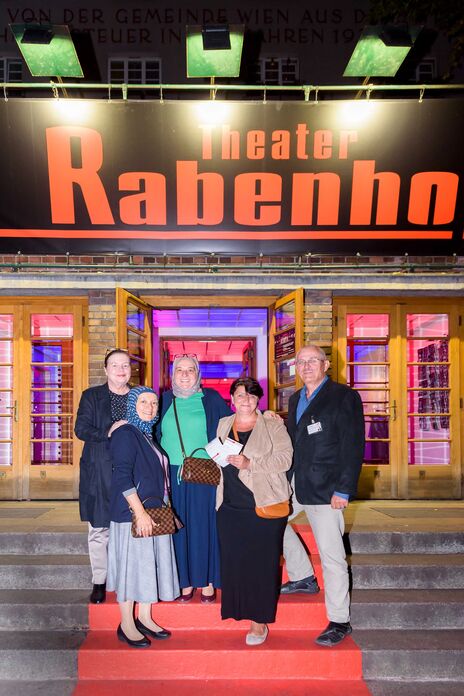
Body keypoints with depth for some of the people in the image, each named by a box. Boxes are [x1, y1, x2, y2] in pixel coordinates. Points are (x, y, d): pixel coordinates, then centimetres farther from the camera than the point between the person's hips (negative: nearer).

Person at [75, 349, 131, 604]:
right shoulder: (91, 396, 6)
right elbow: (81, 429, -5)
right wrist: (108, 433, -19)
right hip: (99, 473, -1)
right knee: (99, 530, 4)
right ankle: (99, 581, 18)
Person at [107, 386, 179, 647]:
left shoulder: (148, 435, 14)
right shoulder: (126, 434, -12)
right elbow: (123, 478, -19)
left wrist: (162, 509, 13)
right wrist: (140, 512, -22)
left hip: (154, 512, 9)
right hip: (133, 513, -8)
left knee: (151, 564, 13)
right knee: (132, 564, 1)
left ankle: (145, 619, 26)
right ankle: (127, 626, 14)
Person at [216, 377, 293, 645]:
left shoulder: (273, 426, 0)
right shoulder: (223, 425, 14)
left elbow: (285, 459, -10)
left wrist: (250, 464, -19)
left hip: (264, 506, -4)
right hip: (231, 507, 4)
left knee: (261, 563, 0)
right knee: (233, 561, 3)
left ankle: (260, 621, 13)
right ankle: (238, 610, 22)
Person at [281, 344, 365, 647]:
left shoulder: (344, 397, -9)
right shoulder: (295, 399, 14)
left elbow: (353, 446, -13)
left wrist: (344, 490, -17)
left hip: (326, 488, -8)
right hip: (296, 484, 8)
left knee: (331, 554, -3)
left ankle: (340, 621, 13)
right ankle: (303, 576, 32)